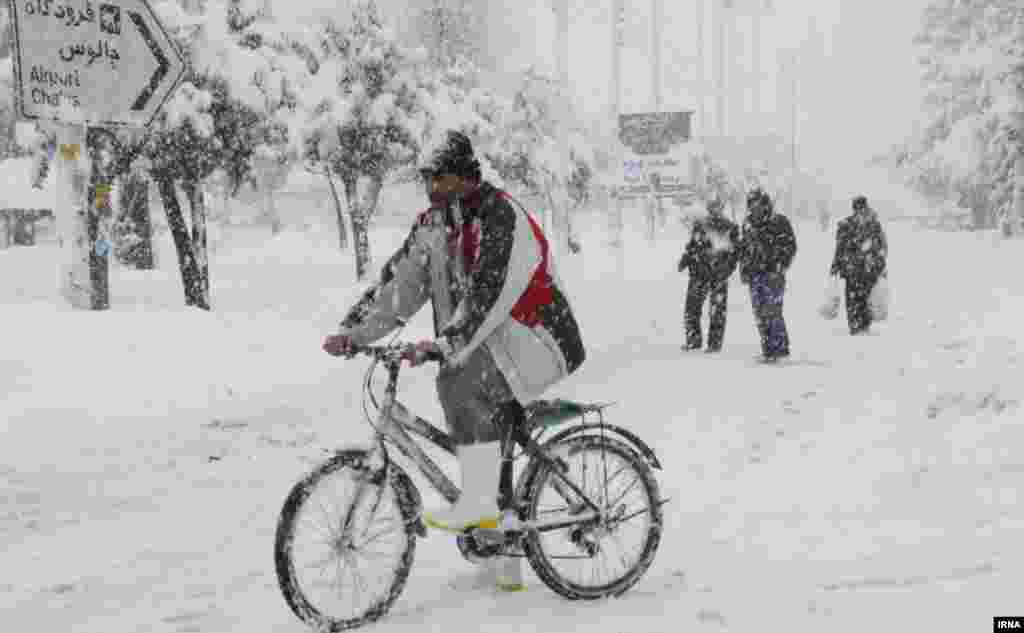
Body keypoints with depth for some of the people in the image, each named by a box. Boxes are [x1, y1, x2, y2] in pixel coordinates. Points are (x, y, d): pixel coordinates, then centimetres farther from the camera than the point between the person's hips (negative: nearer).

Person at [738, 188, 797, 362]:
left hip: (773, 275, -6)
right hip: (755, 275, 6)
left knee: (772, 311, -11)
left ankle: (777, 348, -5)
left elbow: (790, 246, -8)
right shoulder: (748, 225, 13)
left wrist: (779, 269, -14)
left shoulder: (779, 222, -5)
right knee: (760, 314, 6)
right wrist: (744, 270, 13)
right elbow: (744, 249, 22)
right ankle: (774, 347, 14)